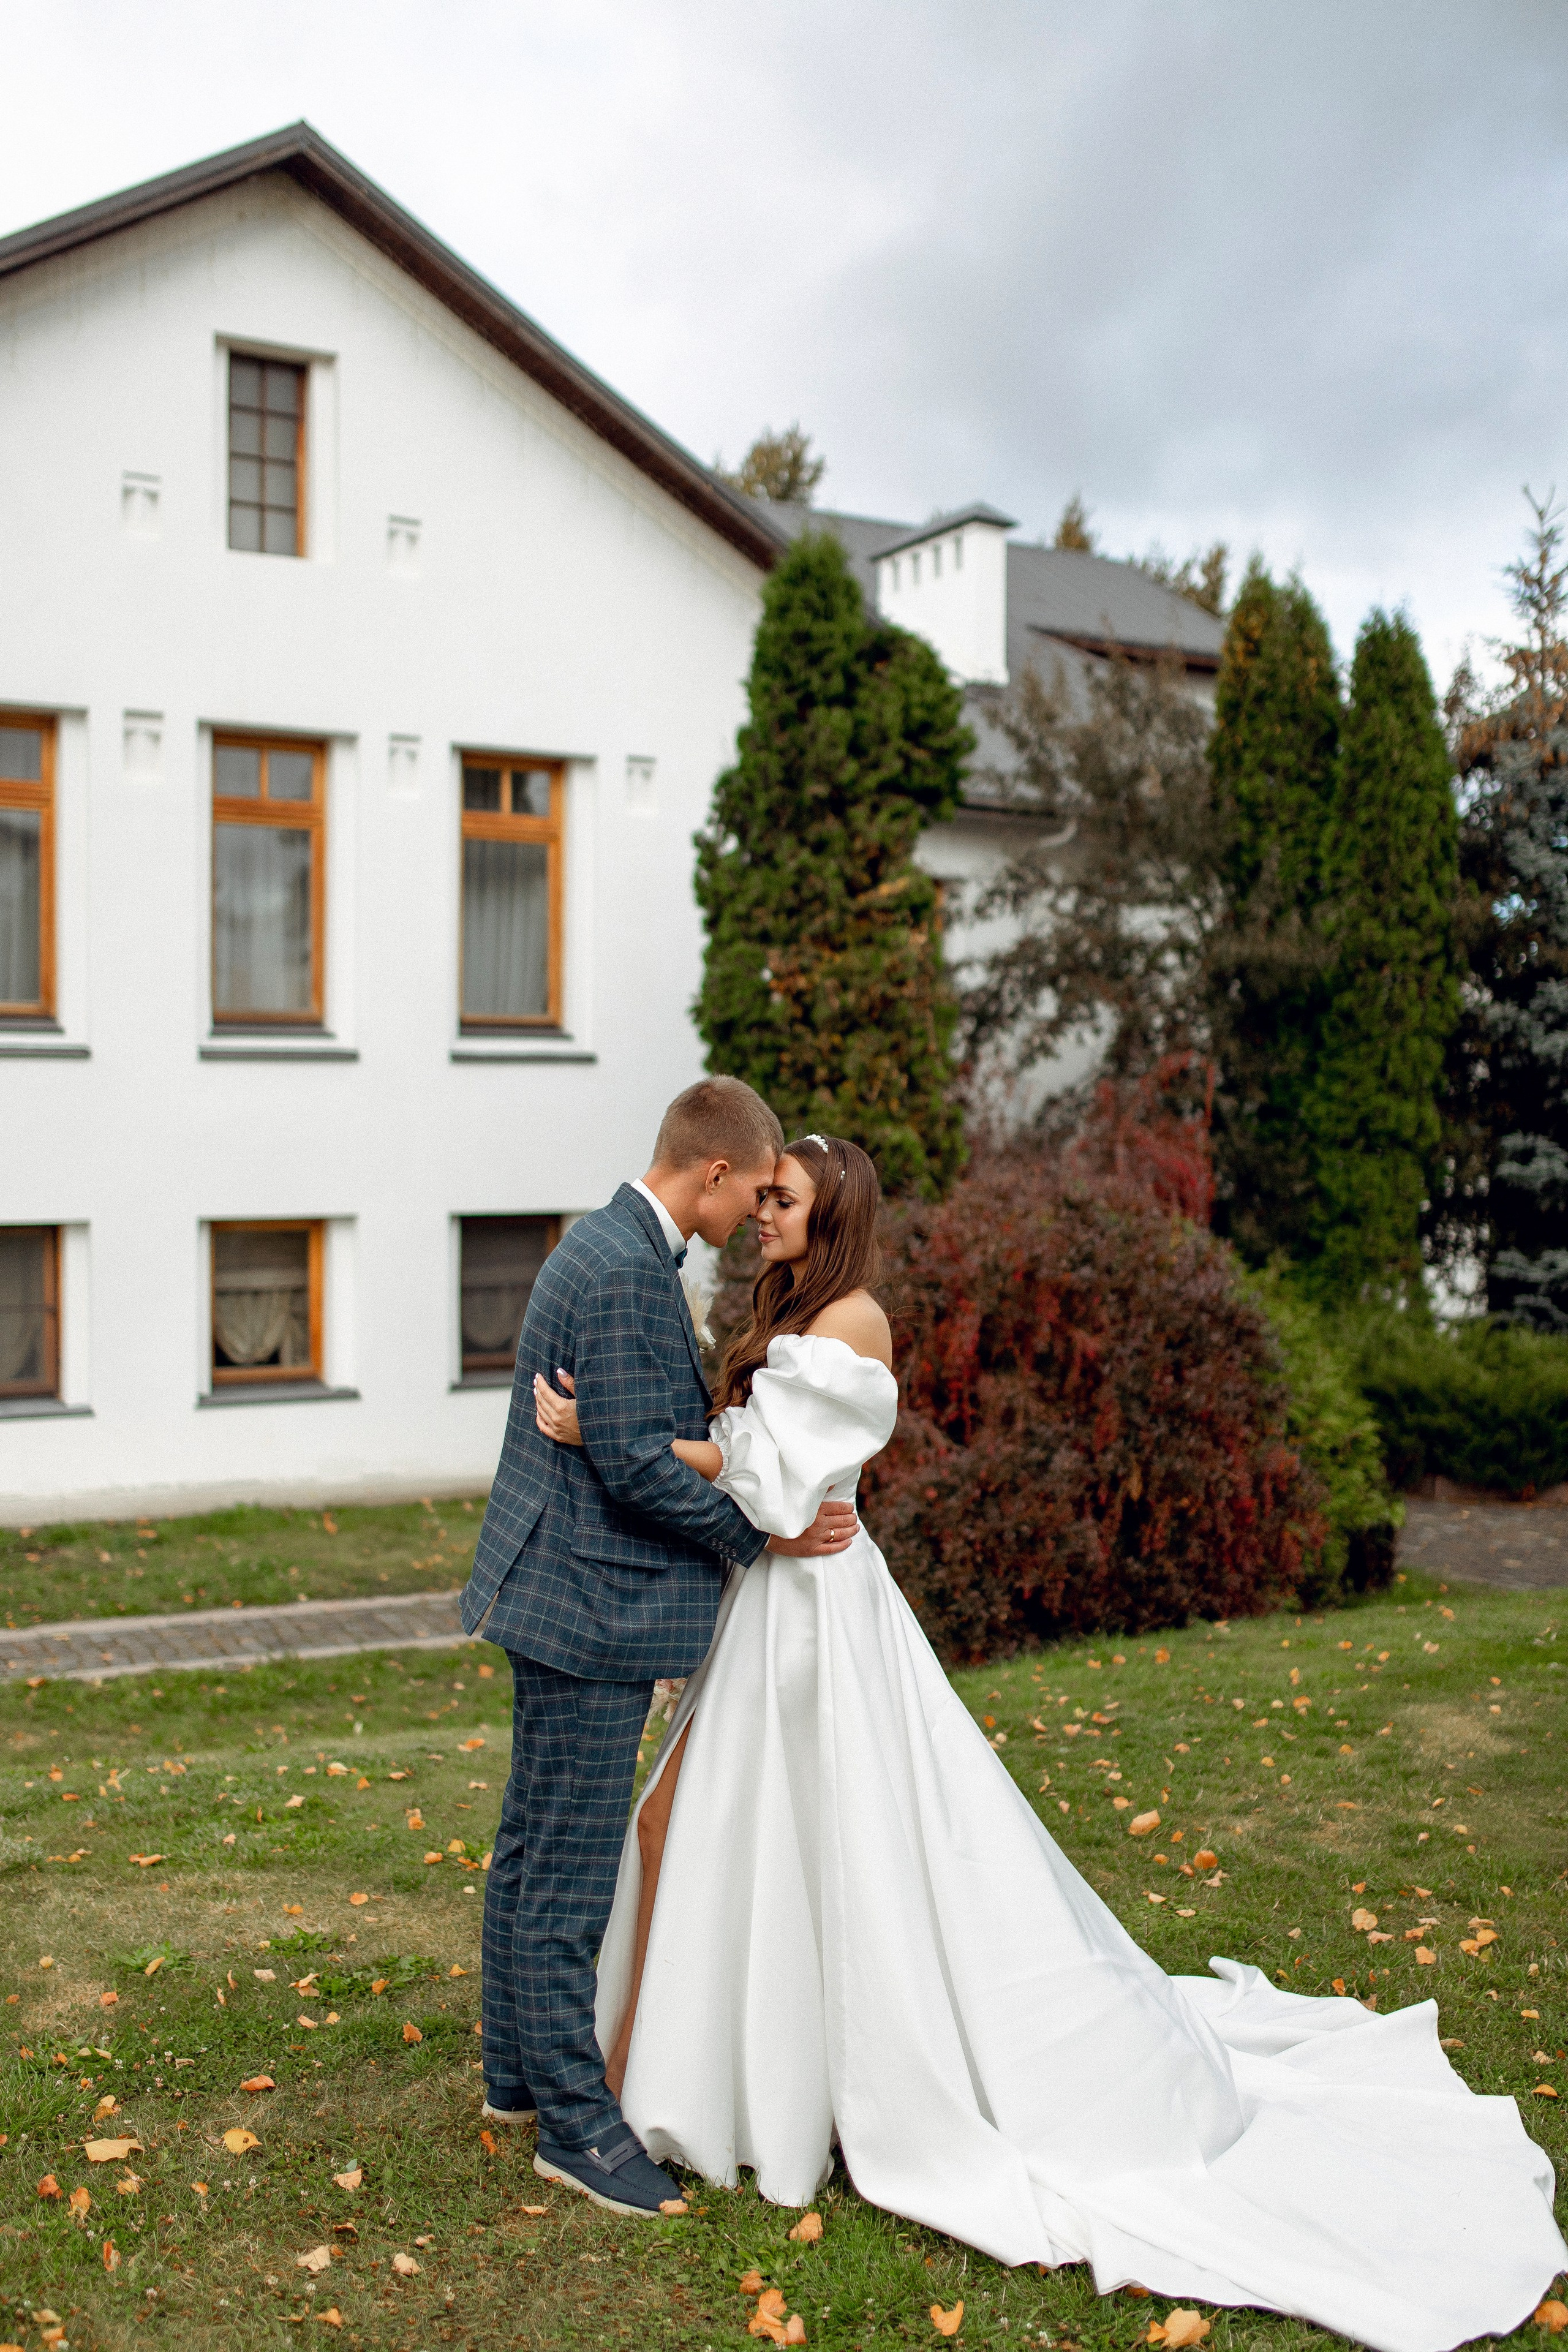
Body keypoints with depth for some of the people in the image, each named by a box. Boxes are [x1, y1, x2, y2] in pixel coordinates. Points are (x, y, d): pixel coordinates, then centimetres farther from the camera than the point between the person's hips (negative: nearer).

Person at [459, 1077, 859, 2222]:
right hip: (591, 1611, -11)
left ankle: (520, 2074, 34)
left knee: (532, 1853, 20)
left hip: (564, 1601, 11)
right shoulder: (626, 1271, -21)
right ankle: (577, 2122, 13)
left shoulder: (610, 1247, 12)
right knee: (568, 1876, 1)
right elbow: (635, 1462, -23)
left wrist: (766, 1512, 14)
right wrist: (765, 1532, -13)